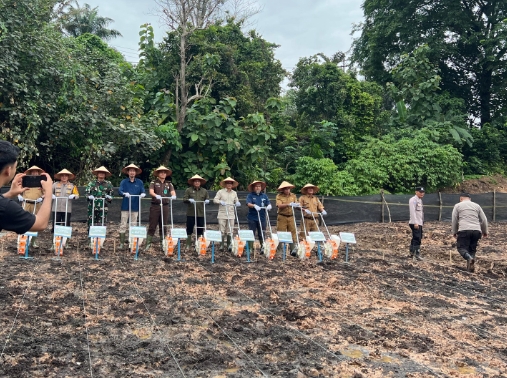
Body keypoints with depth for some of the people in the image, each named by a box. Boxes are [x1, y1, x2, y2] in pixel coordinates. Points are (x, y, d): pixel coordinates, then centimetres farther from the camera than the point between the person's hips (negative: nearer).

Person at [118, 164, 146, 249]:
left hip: (135, 207, 2)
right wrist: (124, 193, -30)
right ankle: (122, 243, 4)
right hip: (125, 207, -1)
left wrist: (143, 194, -23)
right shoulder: (124, 182, 3)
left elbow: (143, 192, 1)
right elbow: (119, 191, -9)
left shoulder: (139, 182, 7)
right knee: (123, 225, -1)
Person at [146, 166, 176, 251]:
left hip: (165, 206, 3)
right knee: (152, 226, -2)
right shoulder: (153, 182, 4)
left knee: (163, 226, 8)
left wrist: (173, 195, -27)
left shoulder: (169, 184, 12)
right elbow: (151, 192, -12)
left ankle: (163, 244, 14)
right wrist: (156, 195, -34)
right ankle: (148, 244, 1)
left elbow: (173, 192, -3)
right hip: (155, 206, -3)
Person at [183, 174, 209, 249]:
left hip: (201, 213, 2)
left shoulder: (204, 191, 11)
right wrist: (189, 200, -19)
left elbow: (207, 199, 15)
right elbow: (184, 199, 1)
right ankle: (188, 245, 10)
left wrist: (207, 201, -9)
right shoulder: (188, 190, 4)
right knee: (189, 229, 2)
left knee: (200, 229, 6)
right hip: (191, 213, -2)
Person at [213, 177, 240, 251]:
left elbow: (236, 201, 18)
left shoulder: (234, 193, 14)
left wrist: (237, 203, -5)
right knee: (222, 231, -2)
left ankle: (229, 245, 11)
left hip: (231, 215, 3)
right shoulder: (220, 192, 1)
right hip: (222, 215, -3)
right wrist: (220, 202, -20)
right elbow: (215, 200, -2)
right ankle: (222, 245, 4)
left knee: (229, 231, 4)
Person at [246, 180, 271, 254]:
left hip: (262, 218, 2)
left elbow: (269, 203, 4)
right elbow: (248, 204, -14)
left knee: (262, 234, 4)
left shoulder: (264, 196, 12)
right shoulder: (250, 195, 2)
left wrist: (269, 206, -21)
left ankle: (263, 248, 9)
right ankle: (251, 249, 10)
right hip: (252, 218, -2)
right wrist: (254, 206, -34)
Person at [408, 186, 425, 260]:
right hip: (415, 223, -10)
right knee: (417, 238, -13)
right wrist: (415, 223, -24)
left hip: (420, 223, 10)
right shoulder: (413, 200, -11)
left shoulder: (420, 200, 19)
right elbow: (412, 212, -19)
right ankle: (417, 254, -12)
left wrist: (422, 222, 19)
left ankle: (412, 252, 21)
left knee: (416, 238, 13)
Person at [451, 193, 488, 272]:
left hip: (464, 230, -3)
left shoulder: (458, 205, 11)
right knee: (472, 249, 14)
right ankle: (470, 267, 5)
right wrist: (485, 231, 28)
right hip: (476, 231, 4)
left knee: (462, 248, -1)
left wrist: (454, 232, 18)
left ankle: (469, 258, -29)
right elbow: (484, 220, 18)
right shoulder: (476, 205, 19)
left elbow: (454, 220, 9)